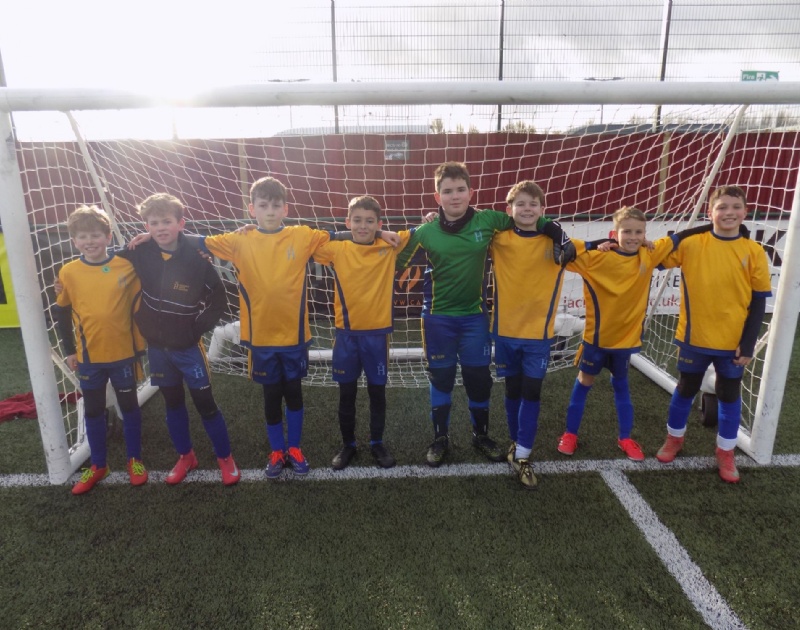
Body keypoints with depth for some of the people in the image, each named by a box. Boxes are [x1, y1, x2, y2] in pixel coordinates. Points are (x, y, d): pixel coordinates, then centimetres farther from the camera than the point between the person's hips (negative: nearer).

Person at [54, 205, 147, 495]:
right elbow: (62, 313, 5)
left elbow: (139, 305, -1)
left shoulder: (126, 267, -10)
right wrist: (69, 350, 5)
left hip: (123, 353, -2)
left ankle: (135, 460, 30)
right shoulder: (68, 272, -5)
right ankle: (98, 465, 31)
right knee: (93, 411, 14)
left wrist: (140, 343, -2)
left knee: (129, 407, 13)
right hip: (88, 356, 2)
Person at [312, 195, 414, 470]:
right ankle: (347, 444, 31)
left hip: (377, 333, 0)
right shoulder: (337, 249, -2)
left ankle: (377, 443, 32)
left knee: (377, 391, 13)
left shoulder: (390, 247, -1)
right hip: (346, 333, 0)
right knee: (347, 393, 13)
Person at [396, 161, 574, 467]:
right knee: (440, 377, 9)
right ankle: (440, 438, 28)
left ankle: (481, 434, 33)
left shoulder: (489, 220, -7)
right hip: (438, 317, -1)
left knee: (479, 377, 9)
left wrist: (561, 239, -6)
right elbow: (397, 261, 4)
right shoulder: (426, 232, -9)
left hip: (475, 316, 1)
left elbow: (533, 220, 4)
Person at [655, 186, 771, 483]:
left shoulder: (754, 252, -6)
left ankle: (725, 452, 32)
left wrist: (748, 343, -6)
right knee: (686, 390, 15)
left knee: (729, 396, 13)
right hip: (694, 337, 0)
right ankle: (674, 438, 37)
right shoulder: (690, 244, -8)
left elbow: (758, 302, -3)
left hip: (733, 341, 1)